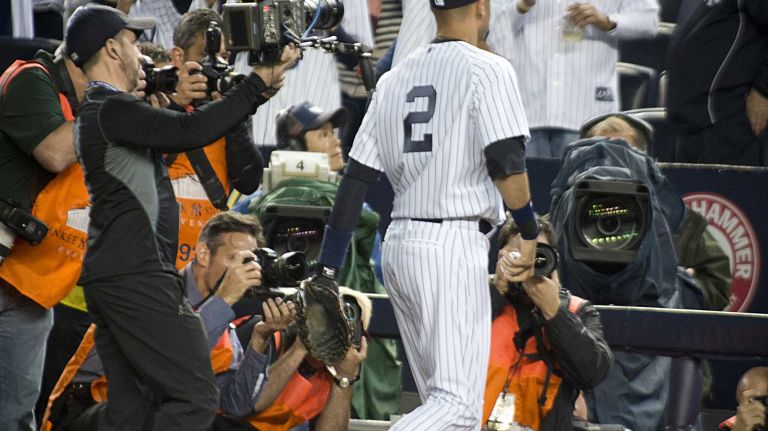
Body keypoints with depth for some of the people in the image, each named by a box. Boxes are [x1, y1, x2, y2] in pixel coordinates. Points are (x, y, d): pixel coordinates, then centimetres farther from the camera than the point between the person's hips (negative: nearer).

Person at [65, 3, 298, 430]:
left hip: (106, 279, 10)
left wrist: (258, 91, 14)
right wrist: (258, 82, -14)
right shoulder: (112, 110, -12)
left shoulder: (94, 112, 20)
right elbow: (192, 131, -24)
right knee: (195, 396, -11)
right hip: (136, 278, -10)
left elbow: (176, 135, 21)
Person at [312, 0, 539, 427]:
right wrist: (530, 232, -2)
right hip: (453, 246, -7)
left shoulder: (395, 78, 14)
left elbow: (356, 177, 11)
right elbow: (507, 163, -14)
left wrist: (327, 271, 11)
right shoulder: (487, 70, -5)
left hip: (398, 246, 7)